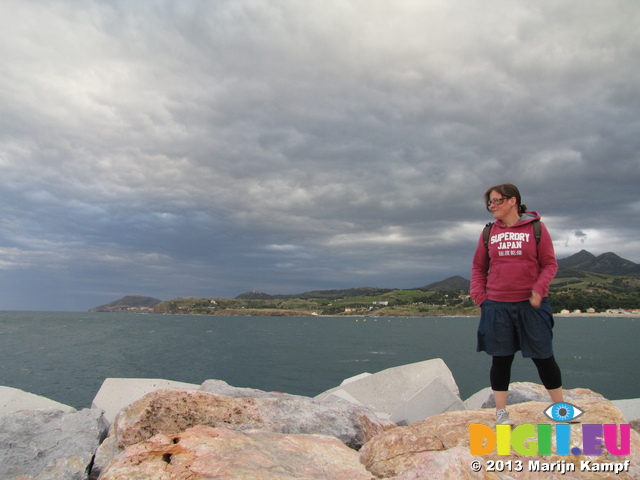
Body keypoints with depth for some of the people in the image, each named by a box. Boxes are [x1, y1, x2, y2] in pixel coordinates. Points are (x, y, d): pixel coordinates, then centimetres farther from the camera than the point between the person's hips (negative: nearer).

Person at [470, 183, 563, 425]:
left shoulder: (536, 228, 0)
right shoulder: (489, 232, 7)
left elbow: (550, 263, 0)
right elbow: (478, 267, 12)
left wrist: (538, 289, -14)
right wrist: (479, 296, 1)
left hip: (531, 304, -2)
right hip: (497, 306, 2)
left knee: (543, 357, 9)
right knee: (501, 359, 7)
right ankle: (501, 412, 18)